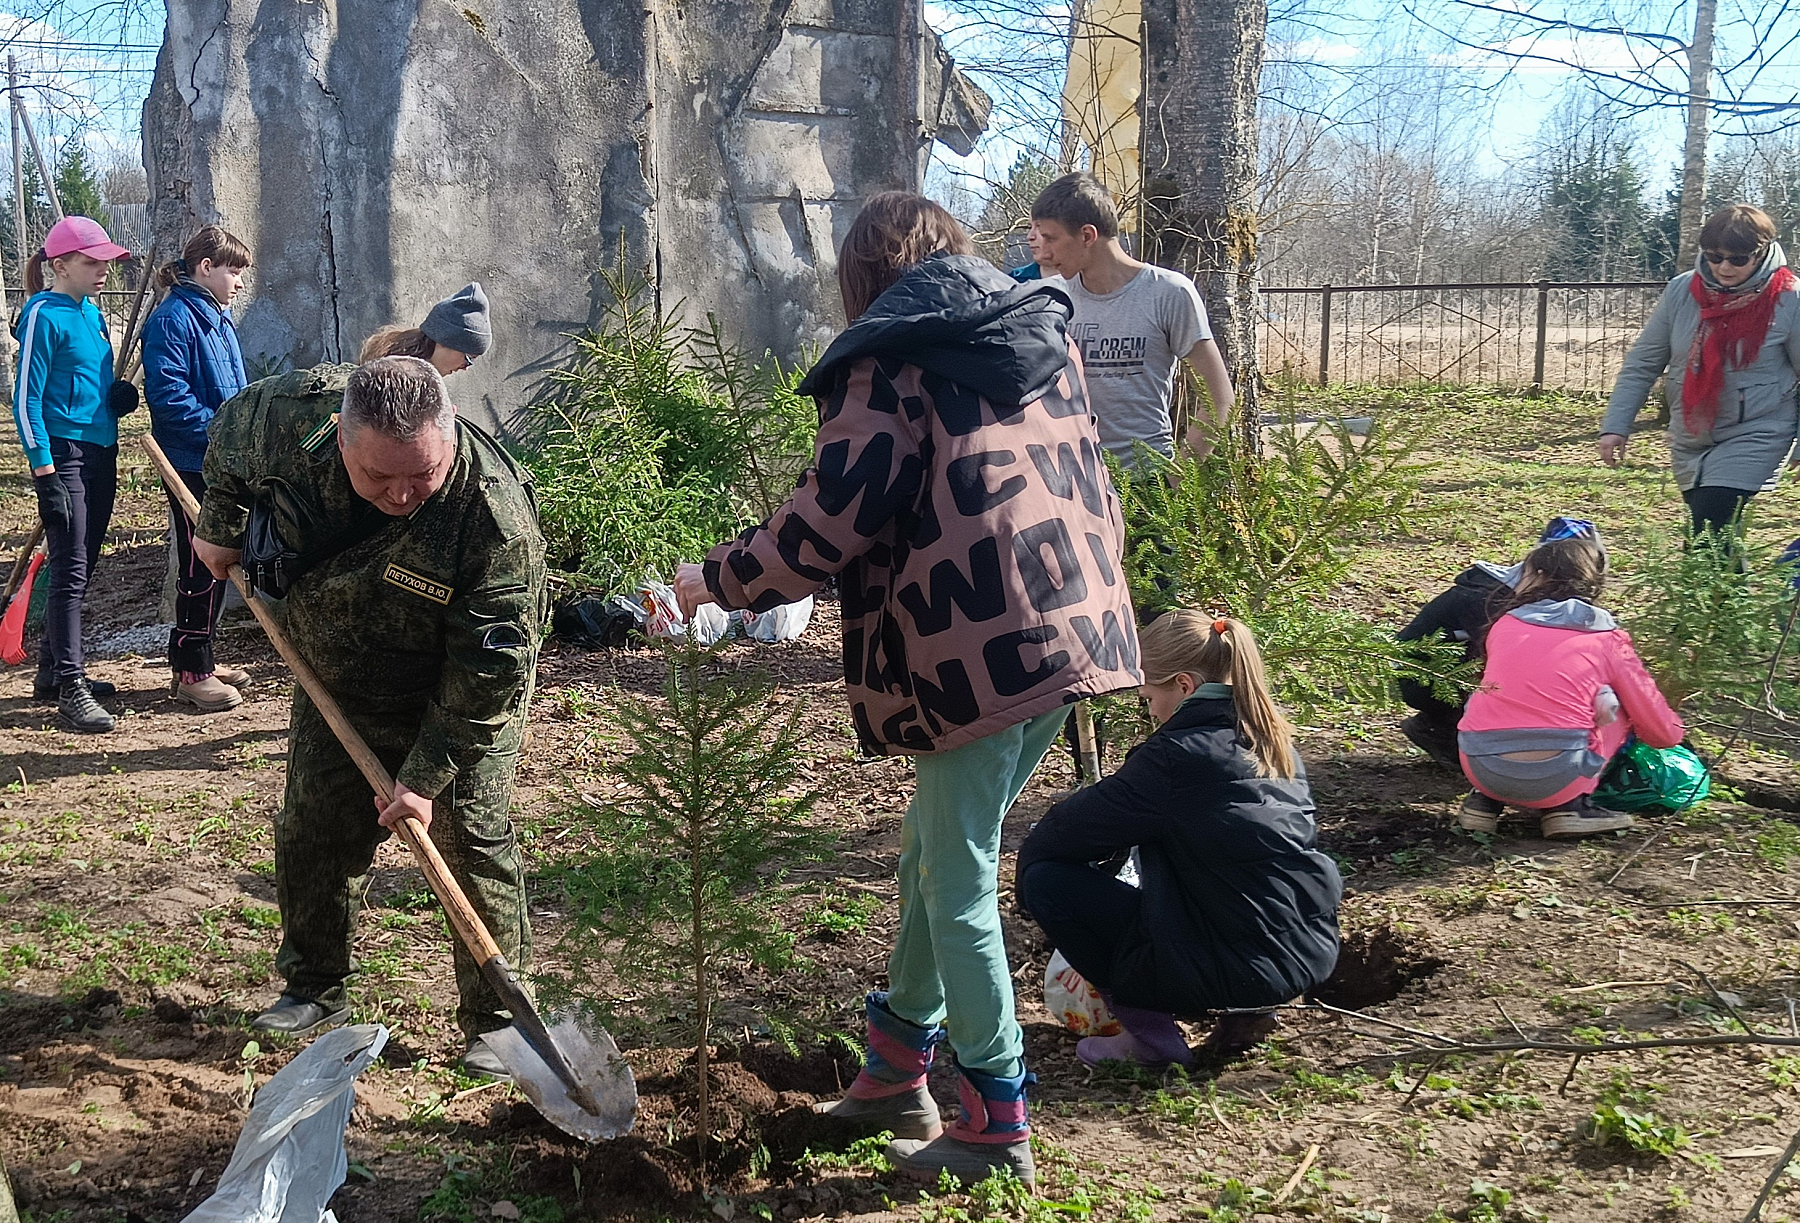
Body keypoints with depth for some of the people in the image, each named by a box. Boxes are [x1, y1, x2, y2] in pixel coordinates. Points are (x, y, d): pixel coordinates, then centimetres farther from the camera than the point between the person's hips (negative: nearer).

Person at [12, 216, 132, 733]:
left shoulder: (92, 313, 14)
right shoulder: (44, 316, -10)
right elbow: (26, 399, -13)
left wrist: (119, 398, 4)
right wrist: (43, 470, -19)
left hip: (100, 453, 8)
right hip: (64, 453, -8)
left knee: (81, 568, 14)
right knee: (69, 569, -9)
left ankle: (54, 671, 25)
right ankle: (69, 689, -6)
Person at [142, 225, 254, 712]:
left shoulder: (217, 318, 16)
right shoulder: (174, 319, -14)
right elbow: (167, 393, -22)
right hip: (192, 465, -9)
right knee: (200, 565, -4)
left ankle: (199, 659, 26)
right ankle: (191, 672, 4)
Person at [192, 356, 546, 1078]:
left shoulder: (496, 517, -38)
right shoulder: (289, 416, -27)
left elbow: (487, 674, -30)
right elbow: (229, 433, 1)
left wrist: (427, 774, -27)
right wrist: (221, 527, 10)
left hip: (460, 701, -4)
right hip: (334, 688, 4)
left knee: (473, 842, -5)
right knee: (312, 833, 12)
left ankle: (495, 1021, 8)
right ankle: (314, 990, 32)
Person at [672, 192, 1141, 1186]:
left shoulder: (888, 359, -4)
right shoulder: (1045, 334, 17)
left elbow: (831, 522, -10)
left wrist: (716, 580, 3)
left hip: (978, 652, -8)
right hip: (1074, 634, 8)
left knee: (957, 880, 4)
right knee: (933, 851, 19)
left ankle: (995, 1127, 12)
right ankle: (895, 1074, 29)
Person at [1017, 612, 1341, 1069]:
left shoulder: (1177, 754, -15)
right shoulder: (1273, 740, 10)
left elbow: (1079, 825, -8)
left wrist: (1031, 856, 12)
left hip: (1239, 969, -8)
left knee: (1045, 879, -4)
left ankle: (1150, 1034, 3)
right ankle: (1243, 1010, 17)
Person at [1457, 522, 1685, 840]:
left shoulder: (1504, 624, 14)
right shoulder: (1609, 641, 8)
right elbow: (1663, 733, 14)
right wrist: (1677, 729, 39)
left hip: (1480, 770, 3)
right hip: (1555, 781, -3)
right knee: (1612, 702, 19)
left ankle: (1485, 799, 15)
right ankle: (1569, 806, 9)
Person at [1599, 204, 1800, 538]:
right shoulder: (1682, 291, -2)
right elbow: (1641, 365, 4)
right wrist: (1615, 426, -3)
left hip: (1755, 436, -4)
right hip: (1691, 441, 4)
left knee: (1712, 533, -19)